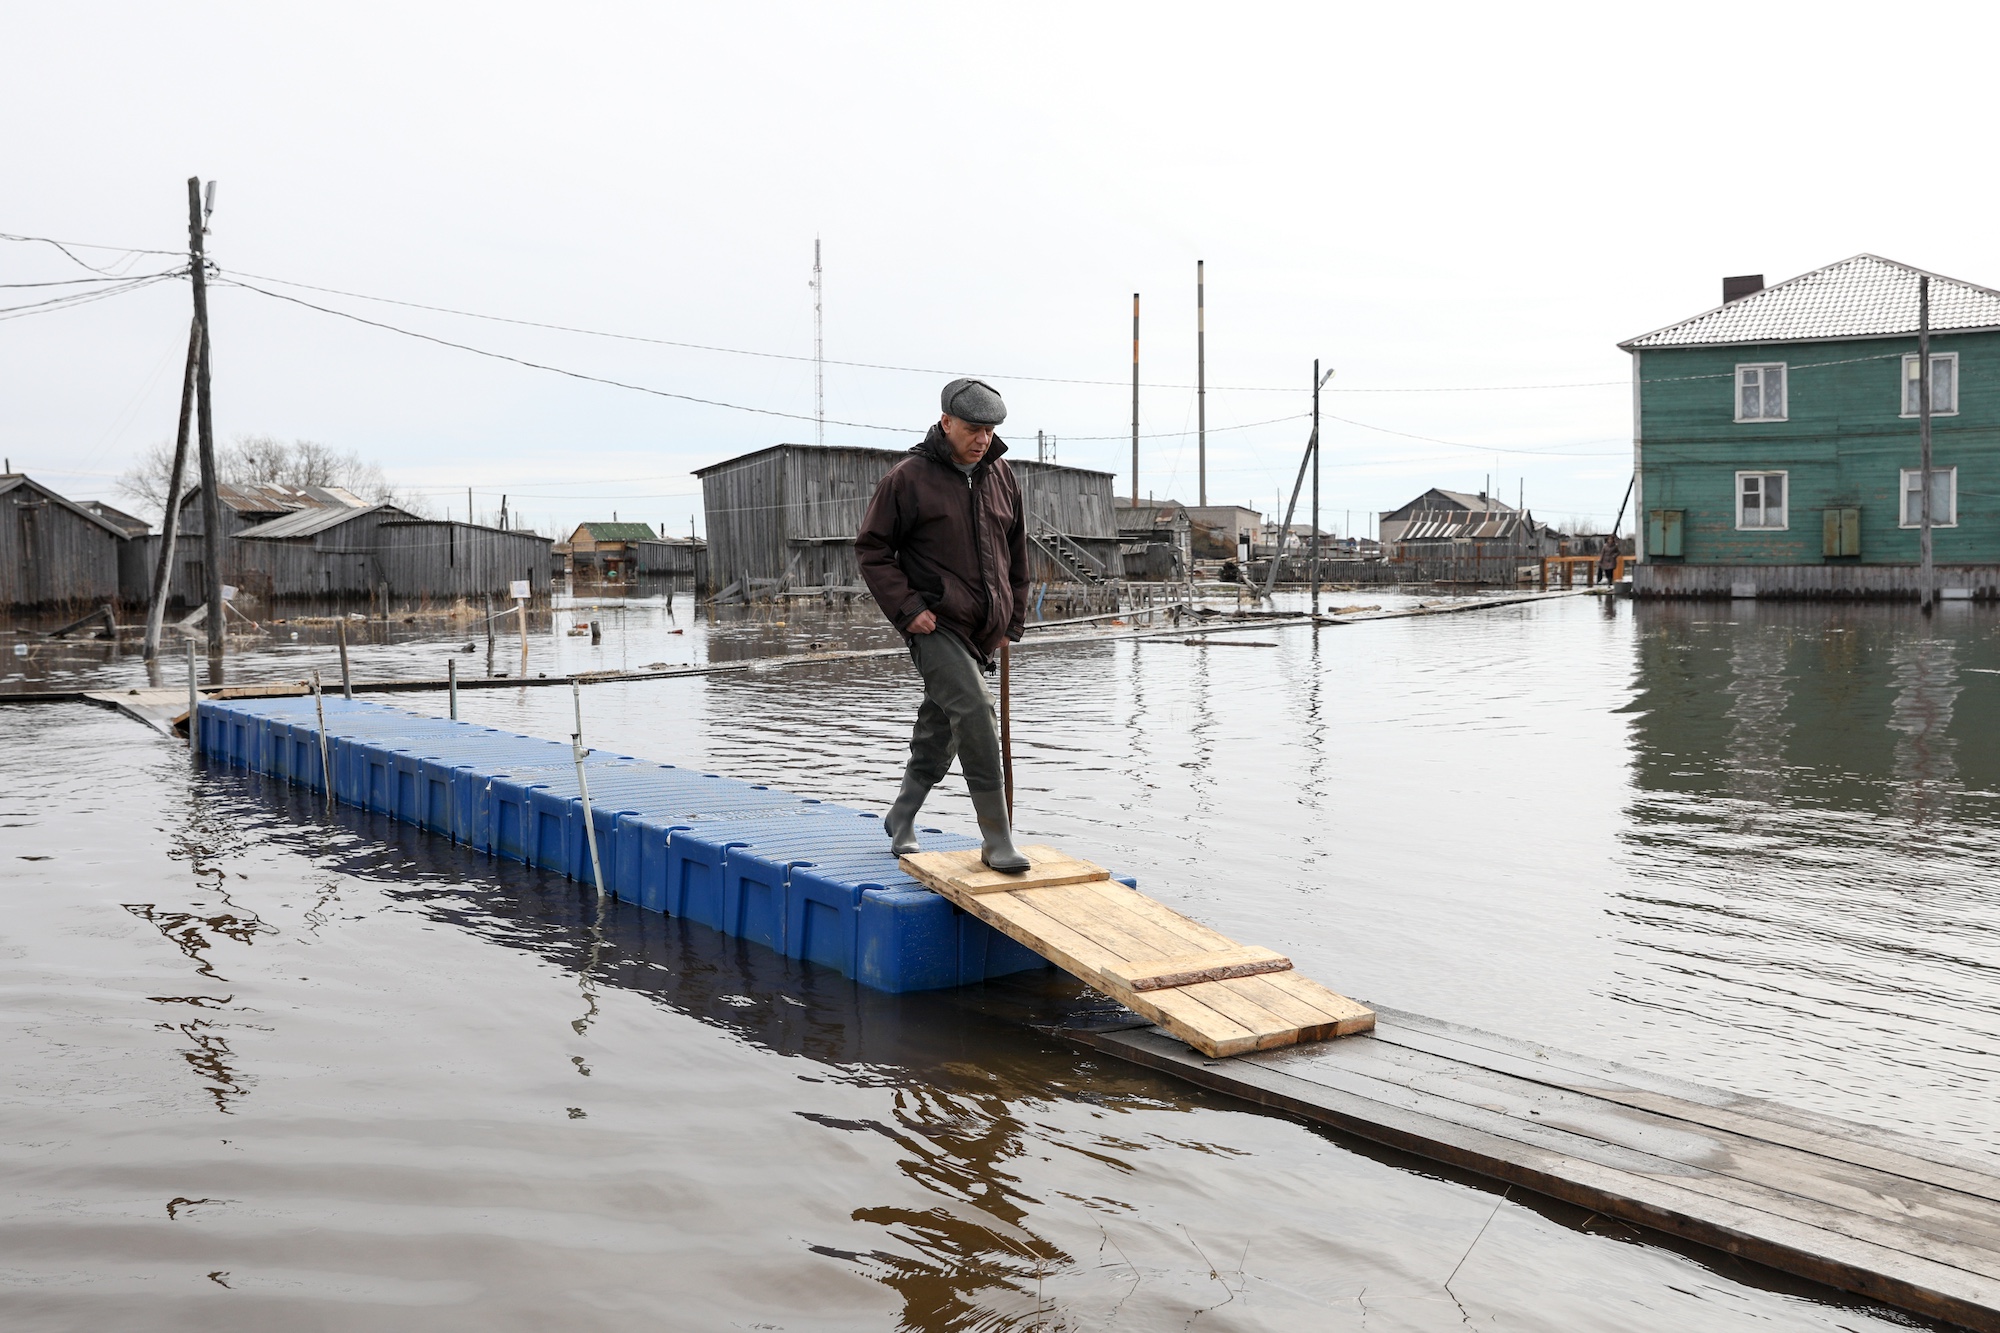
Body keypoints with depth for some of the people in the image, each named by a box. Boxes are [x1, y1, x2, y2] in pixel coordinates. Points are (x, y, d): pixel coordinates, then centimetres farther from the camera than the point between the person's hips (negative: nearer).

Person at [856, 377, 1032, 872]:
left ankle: (901, 818, 35)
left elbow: (1016, 551, 22)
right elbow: (871, 547, -3)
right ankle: (996, 839, -18)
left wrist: (1012, 618, 18)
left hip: (982, 631, 6)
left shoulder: (1001, 476, 11)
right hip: (935, 627, -6)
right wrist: (906, 607, -12)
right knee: (974, 710, -22)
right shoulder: (908, 478, -6)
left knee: (941, 732, 14)